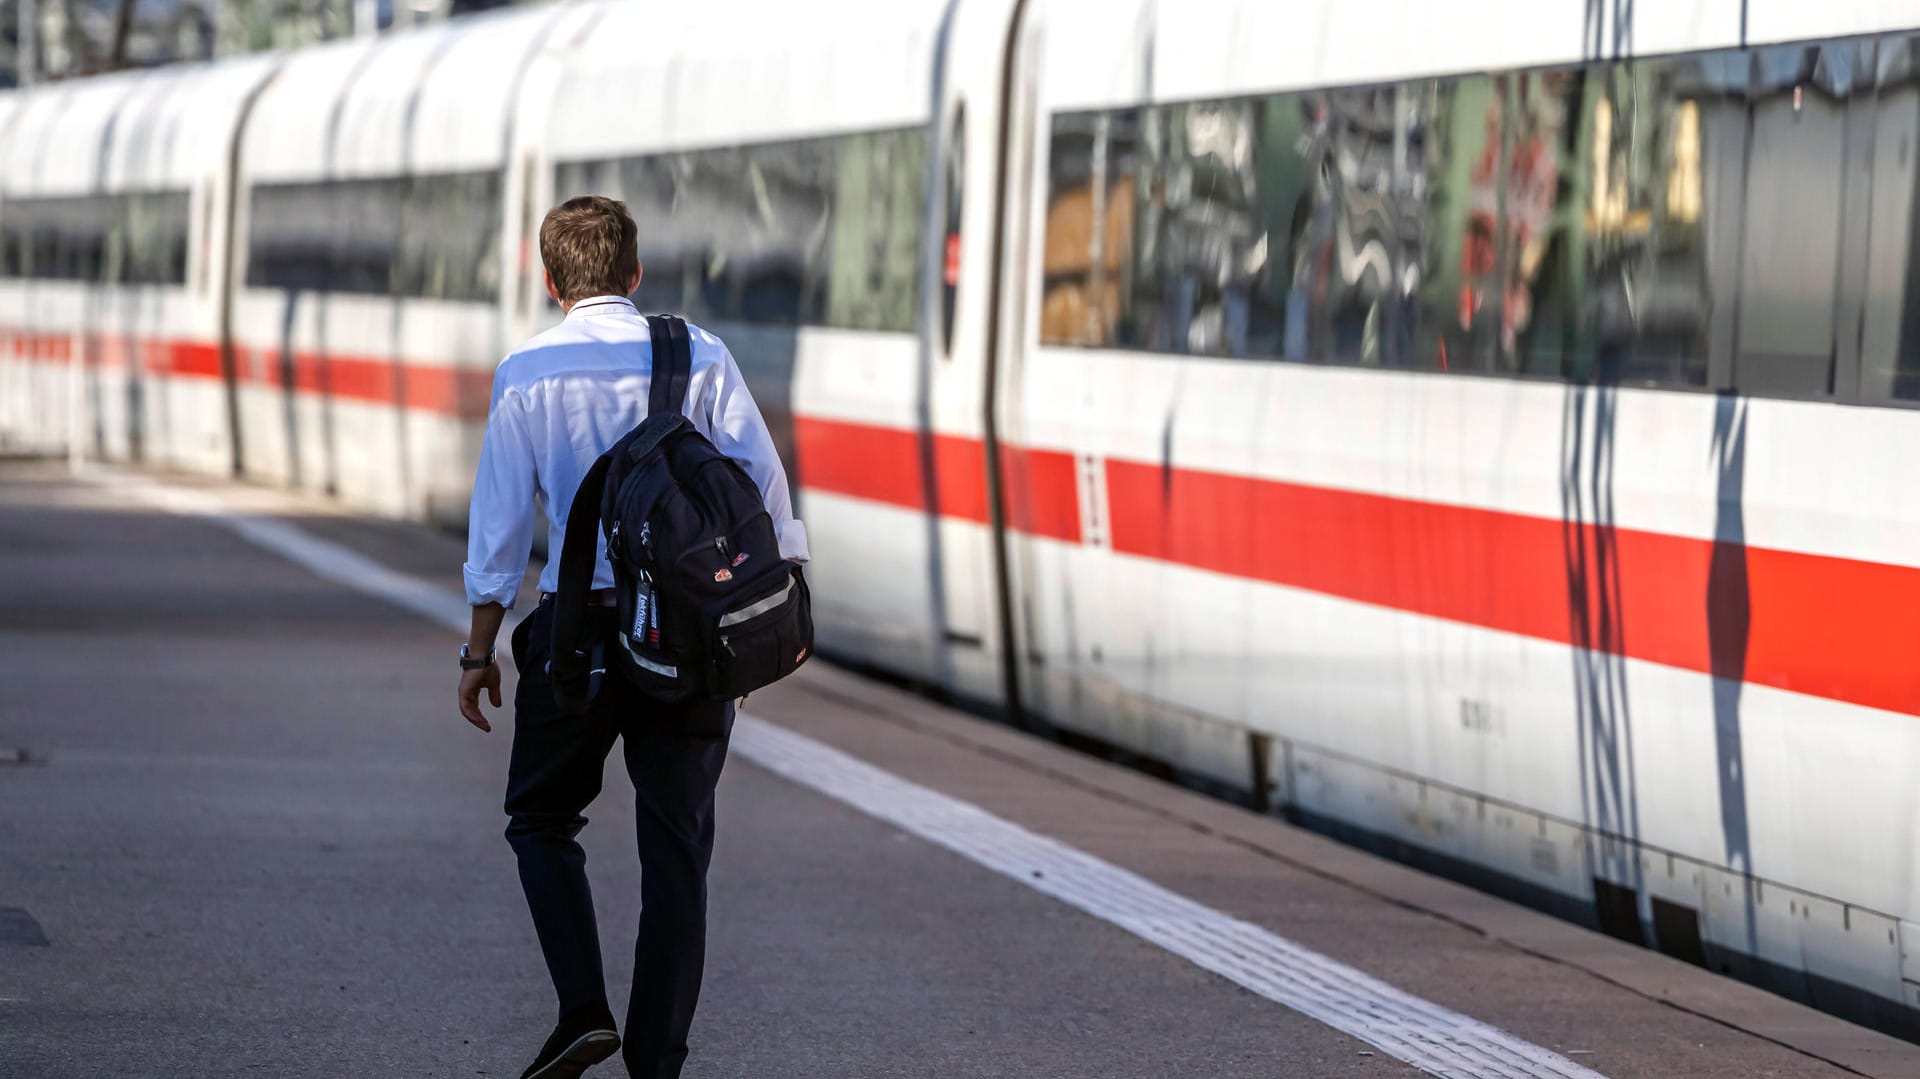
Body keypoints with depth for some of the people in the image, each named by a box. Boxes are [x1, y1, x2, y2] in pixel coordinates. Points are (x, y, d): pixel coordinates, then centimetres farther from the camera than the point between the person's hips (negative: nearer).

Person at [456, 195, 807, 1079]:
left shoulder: (526, 374, 0)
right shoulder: (700, 357, 2)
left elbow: (502, 518, 1)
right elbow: (762, 484, -1)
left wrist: (479, 650, 6)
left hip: (578, 624, -1)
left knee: (542, 818, 15)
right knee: (677, 847, 6)